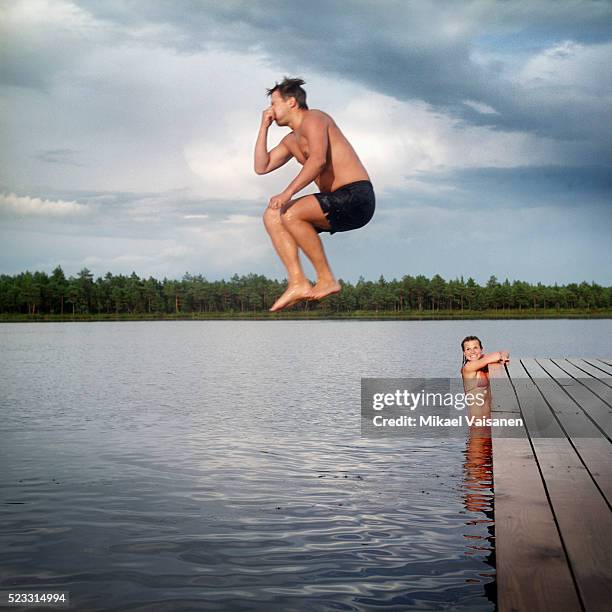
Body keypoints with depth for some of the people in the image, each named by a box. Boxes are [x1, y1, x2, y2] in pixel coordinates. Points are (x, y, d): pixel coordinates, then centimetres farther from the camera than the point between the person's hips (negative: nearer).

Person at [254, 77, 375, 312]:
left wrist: (288, 193, -29)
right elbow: (261, 167, 25)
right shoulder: (291, 140, 23)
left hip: (356, 196, -9)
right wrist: (264, 127, 22)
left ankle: (327, 280, -15)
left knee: (291, 214, -27)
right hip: (338, 203, 9)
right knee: (272, 216, 2)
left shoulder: (312, 118, -6)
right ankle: (298, 283, -7)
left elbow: (318, 159, -24)